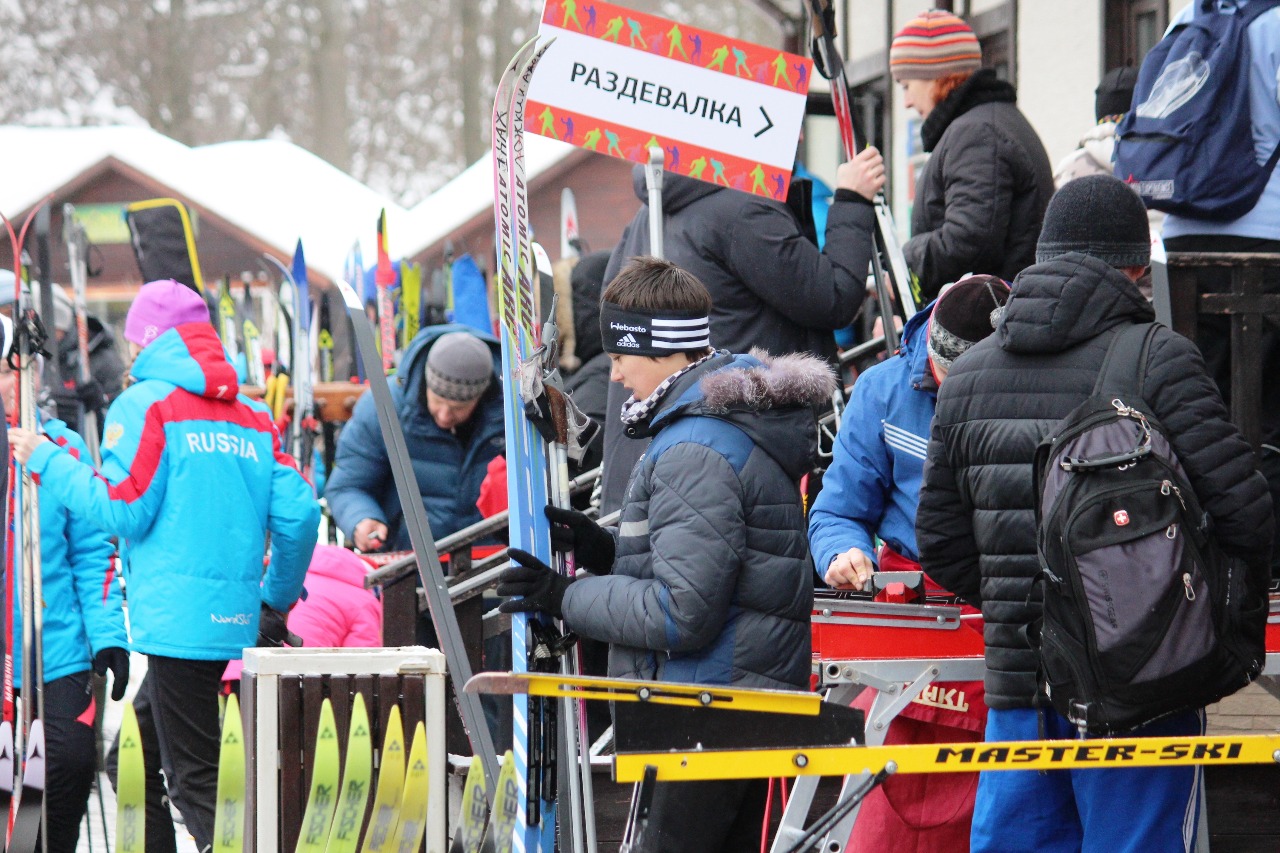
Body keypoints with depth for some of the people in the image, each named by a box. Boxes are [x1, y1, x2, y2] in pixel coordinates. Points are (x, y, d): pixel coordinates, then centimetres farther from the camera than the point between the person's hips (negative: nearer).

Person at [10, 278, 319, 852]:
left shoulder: (145, 404, -4)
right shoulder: (252, 416, 14)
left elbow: (120, 509, -12)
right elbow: (299, 515, 8)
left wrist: (46, 461, 0)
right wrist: (276, 602, 22)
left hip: (175, 622, -7)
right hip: (236, 622, 7)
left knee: (195, 782, -8)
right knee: (142, 752, 21)